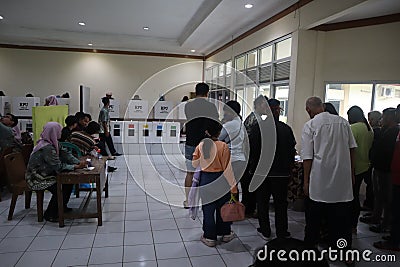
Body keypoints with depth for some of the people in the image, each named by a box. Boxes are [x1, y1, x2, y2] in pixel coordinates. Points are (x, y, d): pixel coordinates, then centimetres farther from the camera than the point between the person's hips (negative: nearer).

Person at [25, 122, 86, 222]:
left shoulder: (53, 143, 0)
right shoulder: (47, 148, -29)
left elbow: (64, 154, 0)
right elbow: (58, 166, -28)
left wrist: (78, 162, -14)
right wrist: (75, 167, -23)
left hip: (46, 173, 10)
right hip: (37, 178, -10)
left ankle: (62, 206, 19)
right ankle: (49, 214, 0)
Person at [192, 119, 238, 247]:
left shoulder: (201, 145, -8)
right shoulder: (223, 146, -13)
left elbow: (194, 164, 1)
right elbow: (227, 168, -13)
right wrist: (232, 186, -6)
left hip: (205, 180, 1)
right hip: (220, 180, -1)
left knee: (208, 209, 12)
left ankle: (210, 237, 22)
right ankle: (225, 233, 33)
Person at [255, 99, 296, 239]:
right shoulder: (286, 129, -6)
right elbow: (292, 150, 0)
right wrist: (289, 167, 14)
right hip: (282, 173, 1)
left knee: (262, 202, 12)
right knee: (281, 203, 13)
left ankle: (265, 230, 21)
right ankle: (281, 232, 21)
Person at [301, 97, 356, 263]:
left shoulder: (310, 125, -8)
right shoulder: (343, 122, 4)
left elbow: (307, 157, -10)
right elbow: (352, 148, 9)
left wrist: (306, 180, -2)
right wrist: (352, 173, 19)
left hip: (319, 179, -4)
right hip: (343, 179, 4)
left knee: (314, 218, 11)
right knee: (342, 217, 12)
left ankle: (310, 246, 24)